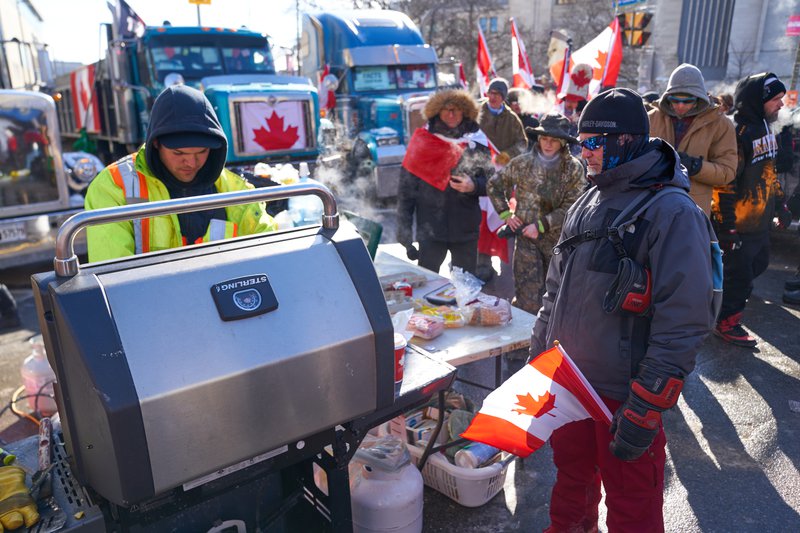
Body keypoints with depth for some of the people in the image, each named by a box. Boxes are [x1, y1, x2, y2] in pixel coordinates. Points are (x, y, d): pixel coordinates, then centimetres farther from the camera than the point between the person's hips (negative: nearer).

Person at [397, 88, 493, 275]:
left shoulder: (475, 144, 1)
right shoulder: (422, 142, -2)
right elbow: (406, 189, -2)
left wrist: (474, 186, -16)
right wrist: (404, 231, -5)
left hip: (466, 231, 1)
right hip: (430, 230, -1)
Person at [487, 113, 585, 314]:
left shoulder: (574, 169, -4)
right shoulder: (522, 163, -1)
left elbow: (571, 207, -8)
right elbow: (493, 185, 11)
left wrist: (541, 225, -13)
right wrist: (505, 214, 4)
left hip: (558, 238, 1)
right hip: (527, 238, -1)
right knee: (528, 298, -5)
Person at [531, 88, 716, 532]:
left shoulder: (673, 213, -16)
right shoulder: (587, 203, 9)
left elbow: (684, 322, -20)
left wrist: (644, 409, -21)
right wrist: (537, 354, 14)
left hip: (624, 392, -6)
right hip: (568, 379, 7)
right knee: (572, 471, 24)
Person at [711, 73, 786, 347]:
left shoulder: (764, 128, 10)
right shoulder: (737, 134, -21)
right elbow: (724, 184, -23)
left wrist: (779, 201, 22)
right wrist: (727, 227, -23)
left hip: (760, 222, 9)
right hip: (739, 224, -9)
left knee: (758, 264, 22)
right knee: (739, 273, 3)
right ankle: (726, 323, 19)